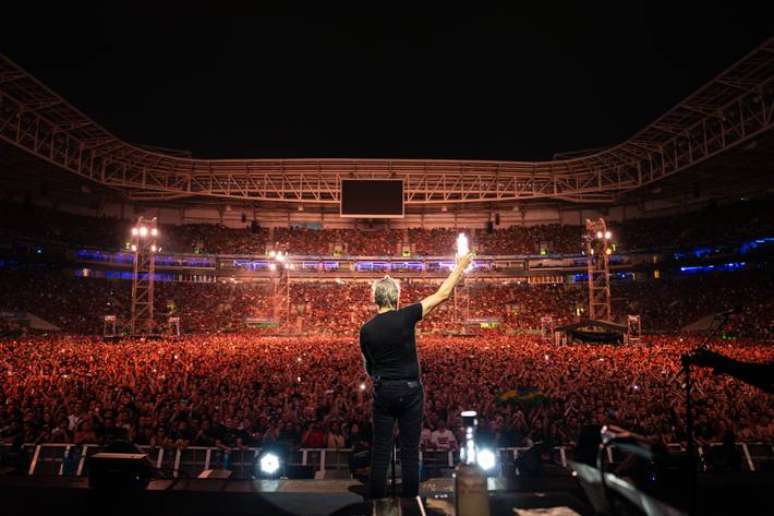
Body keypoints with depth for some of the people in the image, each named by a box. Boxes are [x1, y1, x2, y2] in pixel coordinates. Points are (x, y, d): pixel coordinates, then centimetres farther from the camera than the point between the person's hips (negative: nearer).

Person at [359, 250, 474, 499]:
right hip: (410, 391, -1)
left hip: (382, 392, 2)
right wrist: (460, 267, 7)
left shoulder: (366, 330, -3)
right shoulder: (405, 317, -11)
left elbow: (368, 368, 8)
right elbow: (441, 295, -4)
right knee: (410, 452, 8)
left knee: (380, 452, 8)